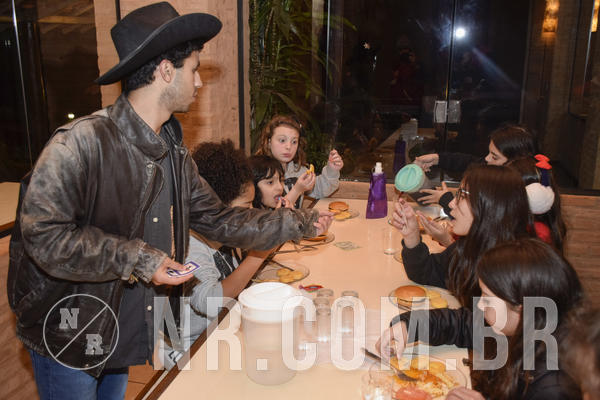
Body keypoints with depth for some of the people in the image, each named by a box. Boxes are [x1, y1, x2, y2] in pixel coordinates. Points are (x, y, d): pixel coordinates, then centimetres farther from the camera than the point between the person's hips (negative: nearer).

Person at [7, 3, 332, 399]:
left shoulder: (175, 152, 1)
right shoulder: (82, 142, -25)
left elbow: (219, 220, 5)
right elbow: (42, 234, -26)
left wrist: (299, 223, 4)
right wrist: (136, 259, -27)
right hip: (68, 336, -7)